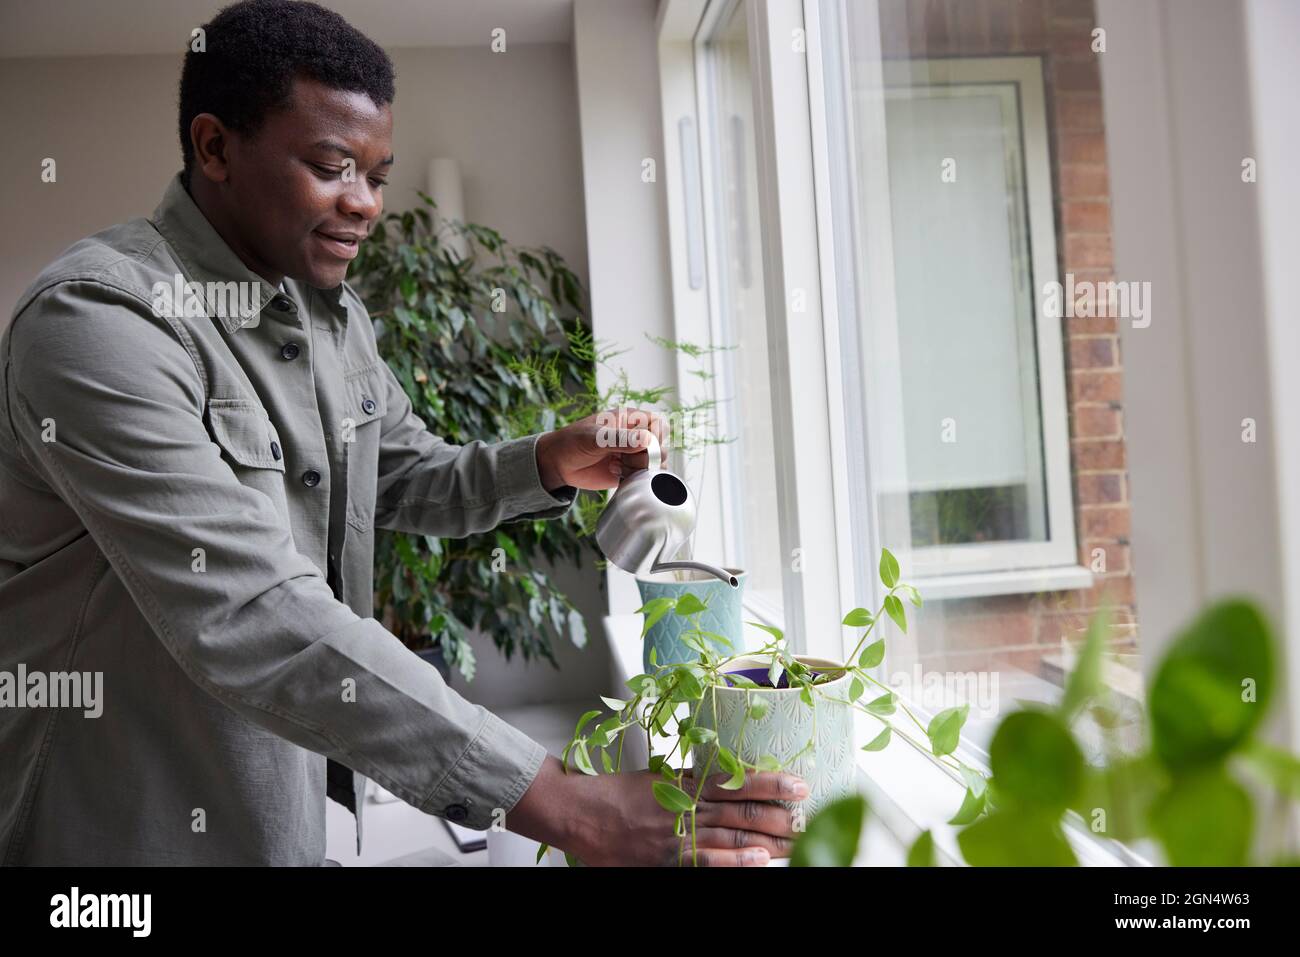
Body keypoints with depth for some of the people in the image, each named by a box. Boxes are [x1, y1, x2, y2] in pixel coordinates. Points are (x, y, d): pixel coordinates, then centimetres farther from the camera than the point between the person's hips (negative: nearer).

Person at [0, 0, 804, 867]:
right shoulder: (102, 318, -25)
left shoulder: (334, 314, 4)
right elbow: (250, 618, -34)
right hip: (137, 827, -7)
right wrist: (560, 805, -37)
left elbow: (405, 480, 15)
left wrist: (552, 463, -6)